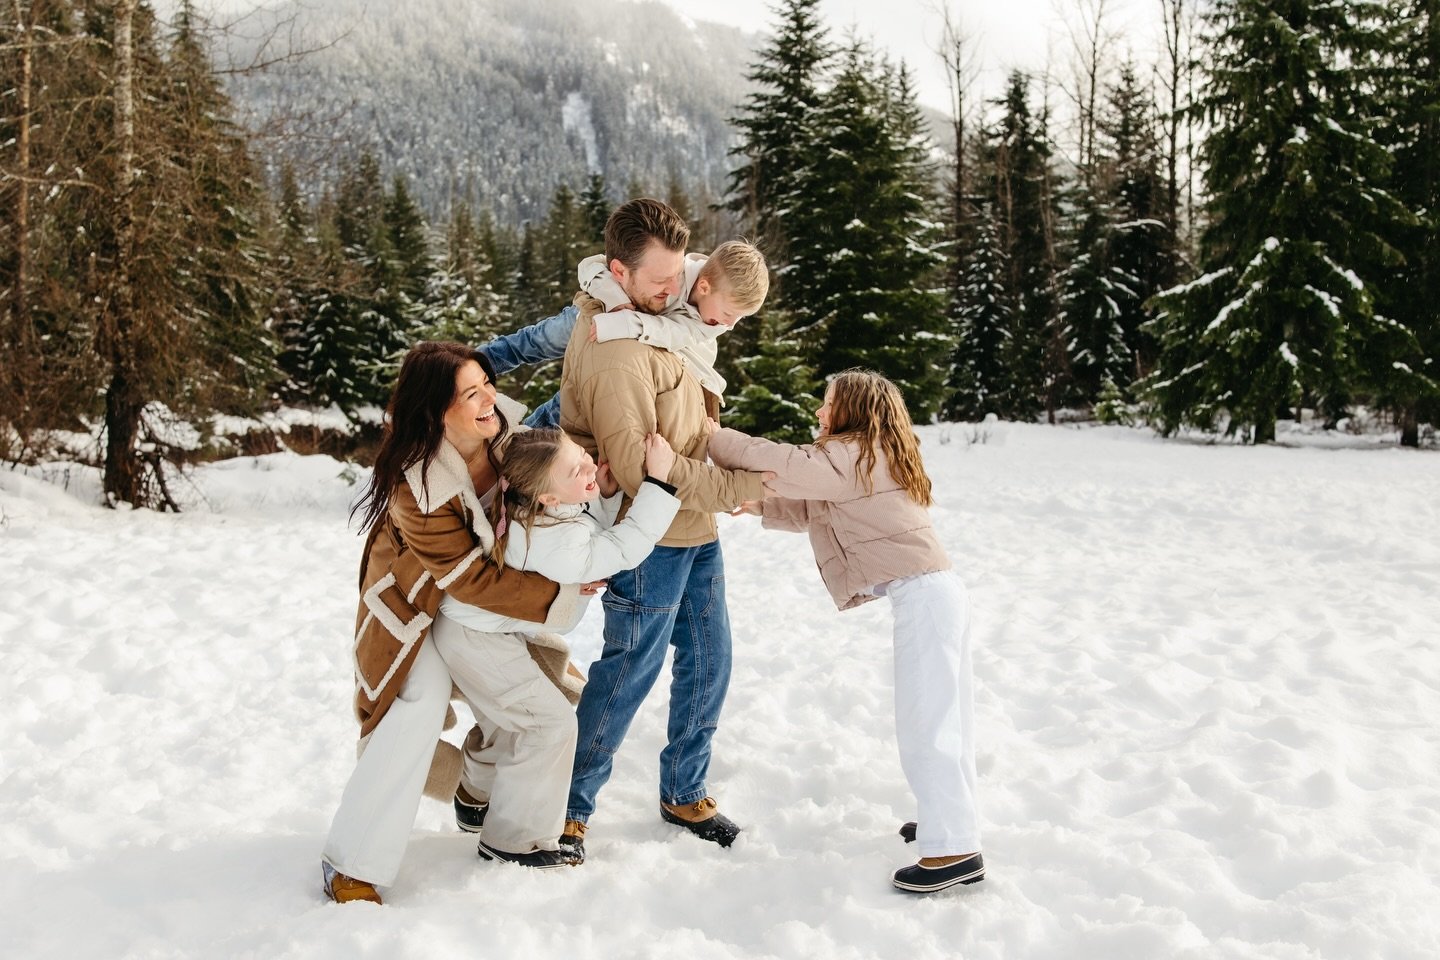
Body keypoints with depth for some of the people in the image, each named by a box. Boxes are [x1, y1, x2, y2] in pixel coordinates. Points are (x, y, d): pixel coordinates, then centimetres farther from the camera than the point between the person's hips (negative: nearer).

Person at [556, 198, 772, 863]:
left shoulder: (651, 314, 7)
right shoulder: (613, 350, -24)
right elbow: (637, 466, -26)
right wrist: (735, 489, -20)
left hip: (696, 533, 9)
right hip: (651, 540, -9)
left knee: (708, 664, 16)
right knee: (629, 674, 1)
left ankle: (684, 792, 32)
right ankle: (568, 807, 19)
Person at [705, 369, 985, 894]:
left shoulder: (853, 455, -7)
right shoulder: (869, 460, 23)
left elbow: (786, 466, -14)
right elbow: (814, 509, 27)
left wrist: (716, 436, -4)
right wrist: (760, 506, 16)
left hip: (923, 595, -11)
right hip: (937, 590, 11)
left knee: (924, 724, -10)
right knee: (944, 715, 18)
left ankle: (956, 849, -8)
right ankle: (953, 816, 30)